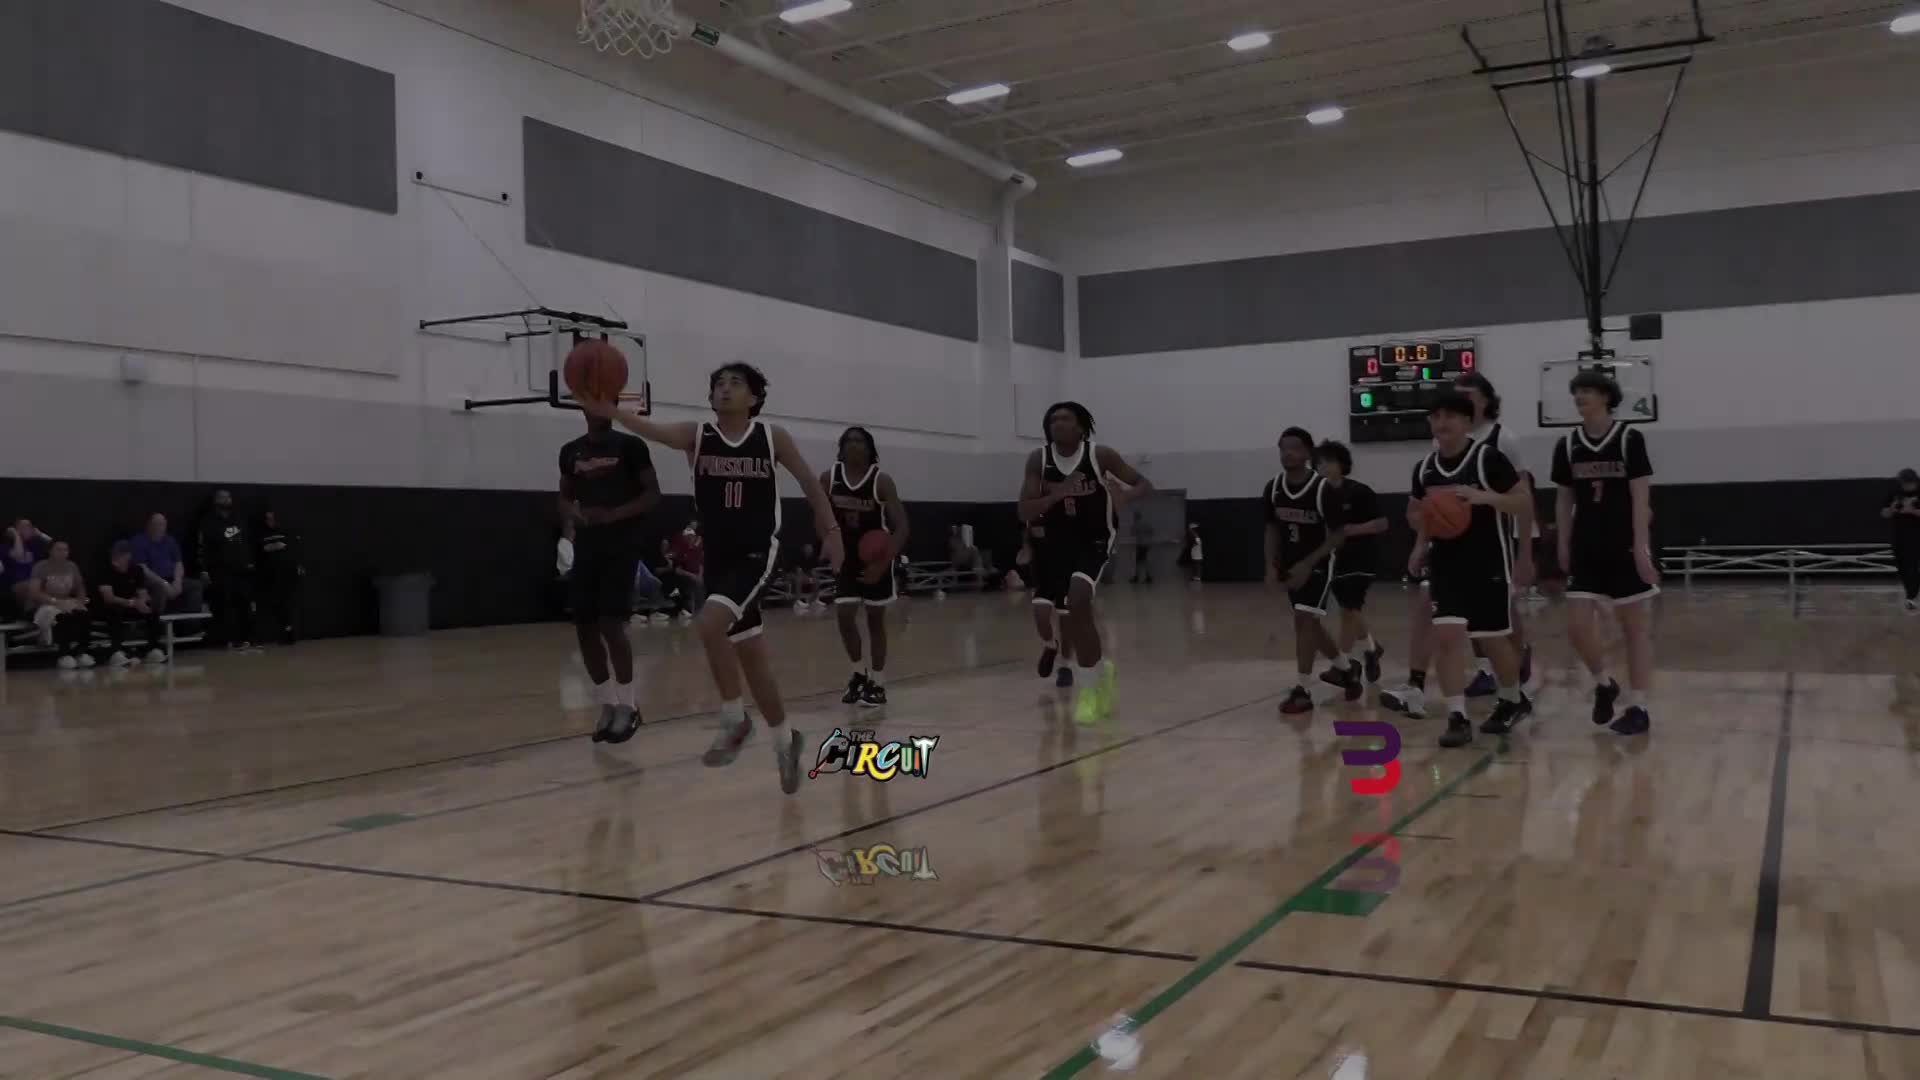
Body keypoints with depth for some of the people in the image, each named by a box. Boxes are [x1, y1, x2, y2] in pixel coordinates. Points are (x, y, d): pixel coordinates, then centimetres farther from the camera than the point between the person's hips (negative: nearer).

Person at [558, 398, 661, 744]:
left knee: (611, 625, -13)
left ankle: (628, 705, 1)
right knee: (585, 629, 3)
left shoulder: (630, 446, -3)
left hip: (622, 546, -5)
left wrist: (614, 514, -18)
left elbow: (653, 493, -5)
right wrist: (575, 515, -6)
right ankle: (608, 704, 16)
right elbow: (564, 500, 17)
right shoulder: (570, 451, 11)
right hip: (586, 547, 5)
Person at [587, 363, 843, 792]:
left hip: (757, 553, -4)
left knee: (709, 625, -27)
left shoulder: (773, 437, -3)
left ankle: (734, 720, -7)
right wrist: (608, 410, -38)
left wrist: (831, 531, 8)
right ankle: (786, 739, 30)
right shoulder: (696, 436, 0)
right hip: (718, 556, 4)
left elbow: (809, 482, 9)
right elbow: (652, 430, -19)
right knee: (750, 656, 11)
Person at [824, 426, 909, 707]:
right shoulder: (829, 478, -8)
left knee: (876, 620, 4)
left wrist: (882, 564, -27)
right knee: (844, 615, -6)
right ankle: (859, 673, 17)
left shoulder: (881, 480, -17)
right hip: (847, 558, 3)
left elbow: (901, 526, -18)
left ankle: (878, 683, 14)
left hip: (876, 558, -2)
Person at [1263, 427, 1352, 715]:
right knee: (1310, 624, 14)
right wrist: (1272, 565, -5)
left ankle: (1302, 691, -11)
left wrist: (1307, 564, -22)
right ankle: (1346, 667, 37)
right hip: (1291, 565, 6)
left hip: (1318, 564, -6)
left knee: (1304, 619, -16)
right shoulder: (1273, 488, -7)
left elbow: (1337, 535, -15)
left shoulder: (1323, 489, -22)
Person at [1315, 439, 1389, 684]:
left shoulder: (1359, 492, -13)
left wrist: (1350, 529, -22)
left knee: (1349, 611, -9)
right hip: (1335, 559, 6)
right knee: (1353, 610, 16)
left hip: (1361, 559, -6)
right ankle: (1371, 648, 39)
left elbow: (1382, 523, -12)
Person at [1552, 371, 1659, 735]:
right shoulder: (1567, 445, 5)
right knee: (1578, 626, -4)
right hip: (1586, 549, 4)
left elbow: (1641, 497, -9)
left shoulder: (1630, 438, -7)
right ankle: (1603, 684, 22)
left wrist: (1641, 545, -15)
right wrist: (1563, 545, 8)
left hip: (1625, 547, -3)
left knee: (1636, 628, 3)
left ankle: (1638, 707, 10)